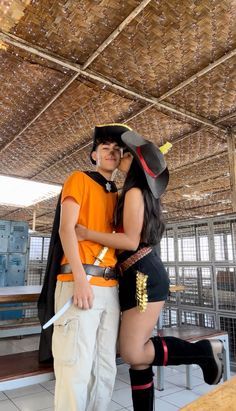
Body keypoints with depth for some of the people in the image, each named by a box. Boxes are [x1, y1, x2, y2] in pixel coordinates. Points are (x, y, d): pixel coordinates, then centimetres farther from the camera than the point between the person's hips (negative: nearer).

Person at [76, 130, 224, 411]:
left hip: (145, 277, -9)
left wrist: (87, 234, -13)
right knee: (136, 352, 9)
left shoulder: (134, 192, -9)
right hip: (137, 278, 9)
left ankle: (207, 349, 2)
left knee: (132, 353, -11)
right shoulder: (142, 194, 19)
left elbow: (131, 242, -16)